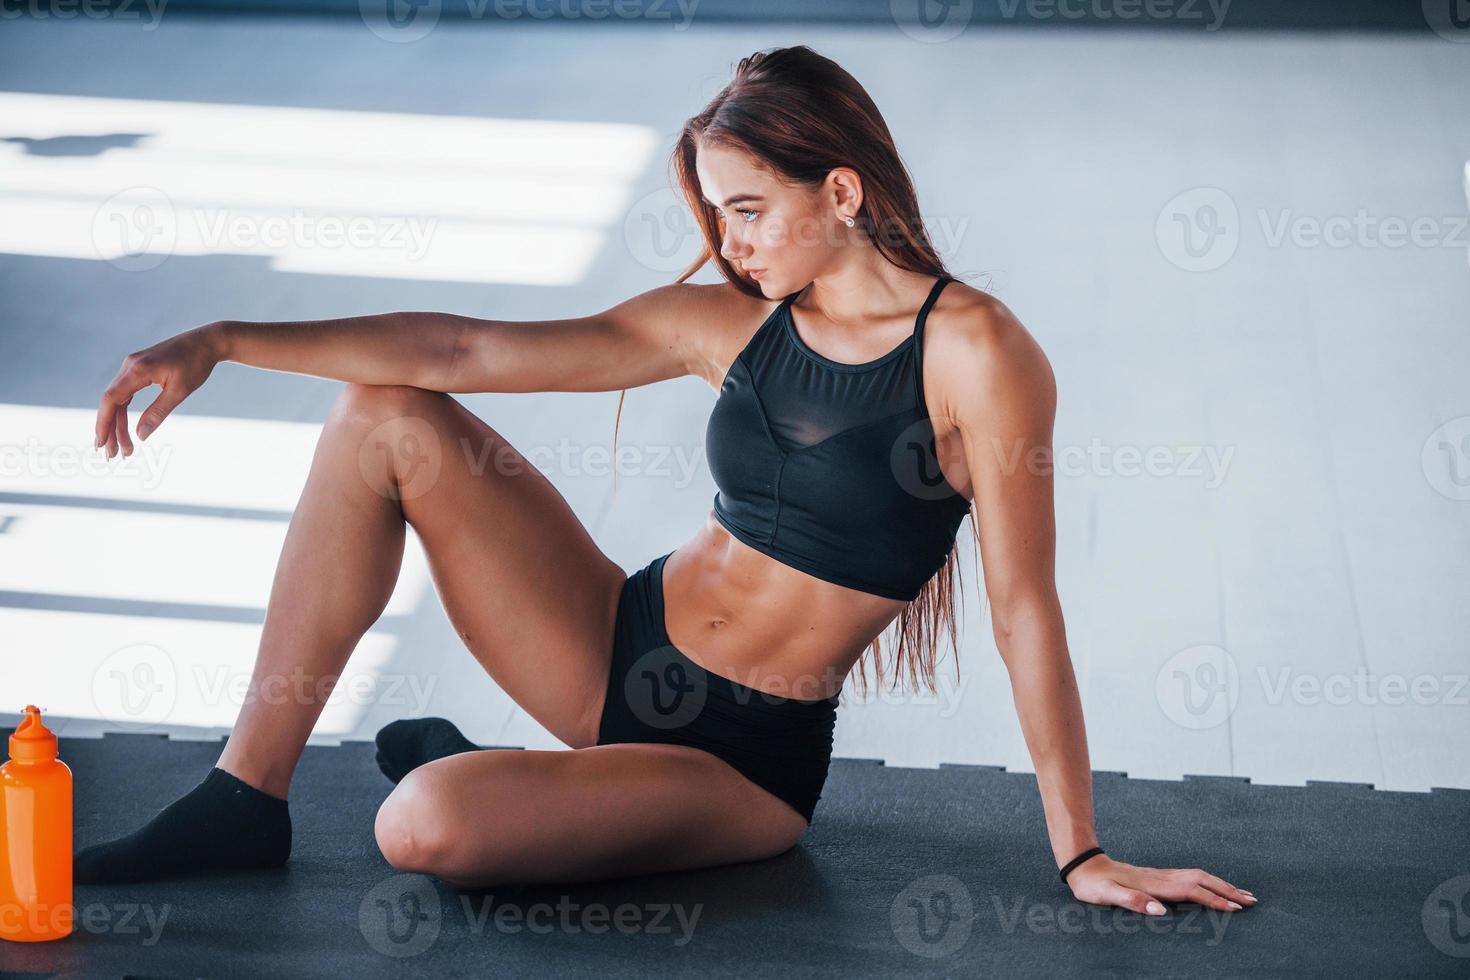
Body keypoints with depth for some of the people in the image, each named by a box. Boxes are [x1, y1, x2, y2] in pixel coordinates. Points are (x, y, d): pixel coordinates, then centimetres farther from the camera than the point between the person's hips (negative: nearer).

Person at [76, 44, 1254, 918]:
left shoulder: (974, 352, -15)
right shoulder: (735, 322, 2)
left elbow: (1025, 609, -16)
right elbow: (466, 349, -1)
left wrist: (1083, 856, -15)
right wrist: (223, 342, -6)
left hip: (746, 758, -6)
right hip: (623, 652, 6)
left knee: (424, 825, -32)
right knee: (385, 416, -6)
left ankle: (453, 766, 9)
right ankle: (246, 799, -3)